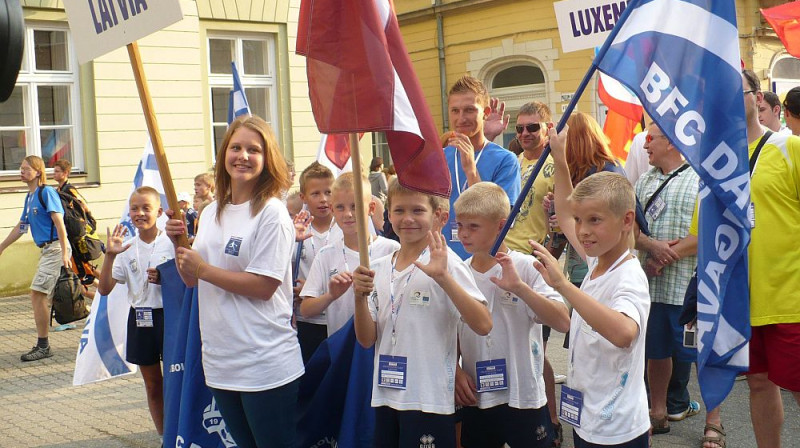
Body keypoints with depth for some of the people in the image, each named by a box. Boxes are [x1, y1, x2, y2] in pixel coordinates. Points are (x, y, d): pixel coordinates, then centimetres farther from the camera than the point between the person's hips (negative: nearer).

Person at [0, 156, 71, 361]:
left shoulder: (47, 192, -11)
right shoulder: (29, 196, 16)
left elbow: (59, 223, -17)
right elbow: (21, 227, 25)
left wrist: (64, 254, -24)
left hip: (56, 249, -9)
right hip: (47, 250, 9)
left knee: (37, 294, -10)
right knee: (48, 296, 11)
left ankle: (43, 346, -4)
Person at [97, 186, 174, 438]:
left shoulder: (171, 243, -7)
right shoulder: (127, 249, 2)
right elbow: (104, 288, -3)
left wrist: (164, 278, -19)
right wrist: (110, 255, -16)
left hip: (169, 315, -3)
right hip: (139, 318, 3)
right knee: (153, 384, 13)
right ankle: (164, 436, 26)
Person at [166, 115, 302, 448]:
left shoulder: (272, 213, -13)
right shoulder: (211, 212, 10)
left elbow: (264, 286, -19)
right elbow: (192, 279, 15)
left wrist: (203, 268, -15)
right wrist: (178, 243, -2)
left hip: (266, 364, -7)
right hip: (220, 360, 7)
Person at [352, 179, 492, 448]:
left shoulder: (445, 263, -8)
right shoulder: (378, 268, 7)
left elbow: (483, 325, -19)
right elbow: (367, 340, 6)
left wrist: (443, 277, -27)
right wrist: (360, 297, -11)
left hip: (429, 400, -5)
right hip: (385, 396, 5)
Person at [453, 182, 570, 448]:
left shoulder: (525, 267, -10)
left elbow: (562, 322, -20)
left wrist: (519, 287, -28)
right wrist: (456, 371, -4)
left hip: (523, 396, -4)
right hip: (475, 398, 4)